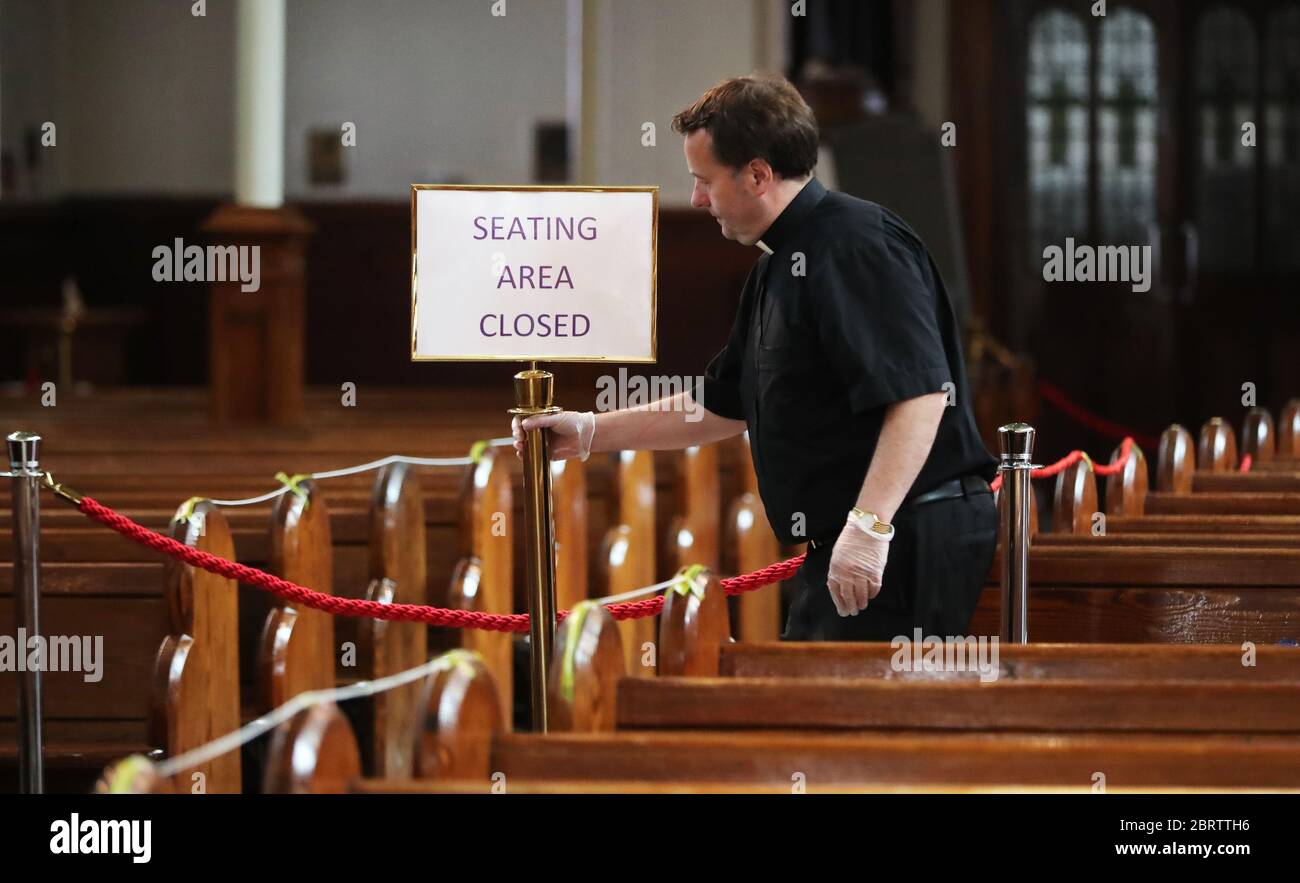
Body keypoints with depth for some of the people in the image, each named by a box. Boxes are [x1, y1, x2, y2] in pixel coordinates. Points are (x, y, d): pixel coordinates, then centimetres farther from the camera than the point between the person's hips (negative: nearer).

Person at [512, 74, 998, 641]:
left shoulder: (858, 244, -15)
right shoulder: (777, 267, 20)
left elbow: (921, 393, -25)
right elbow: (722, 408, 29)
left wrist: (868, 526, -30)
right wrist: (589, 432, 27)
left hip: (907, 539, -11)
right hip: (838, 550, 11)